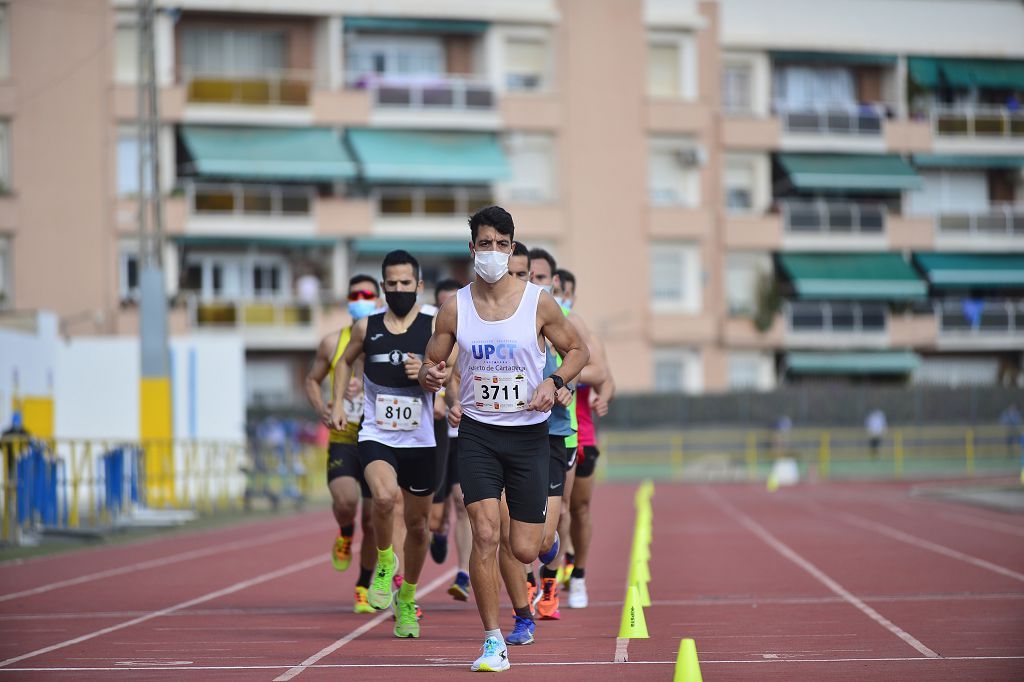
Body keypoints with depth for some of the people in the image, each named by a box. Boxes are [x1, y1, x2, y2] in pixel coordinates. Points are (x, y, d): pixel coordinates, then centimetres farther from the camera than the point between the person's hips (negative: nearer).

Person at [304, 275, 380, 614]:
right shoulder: (332, 343, 5)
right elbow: (312, 380, 17)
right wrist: (321, 409, -2)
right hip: (342, 438, 0)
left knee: (373, 521, 3)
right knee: (345, 500, -26)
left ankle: (364, 586, 23)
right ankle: (345, 534, 10)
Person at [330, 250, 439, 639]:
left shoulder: (434, 328, -1)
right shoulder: (367, 328, 4)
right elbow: (346, 362, 23)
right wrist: (337, 403, 11)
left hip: (420, 441, 1)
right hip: (375, 436, -1)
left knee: (417, 523, 11)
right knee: (384, 498, -30)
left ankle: (407, 600, 33)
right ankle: (384, 562, -3)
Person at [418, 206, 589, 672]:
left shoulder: (538, 301, -5)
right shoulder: (454, 308, -1)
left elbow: (577, 350, 5)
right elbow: (432, 363, 8)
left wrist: (555, 381, -14)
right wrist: (429, 376, -16)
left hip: (528, 434, 0)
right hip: (477, 432, 0)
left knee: (523, 551, -1)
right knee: (485, 534, -17)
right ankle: (493, 642, -6)